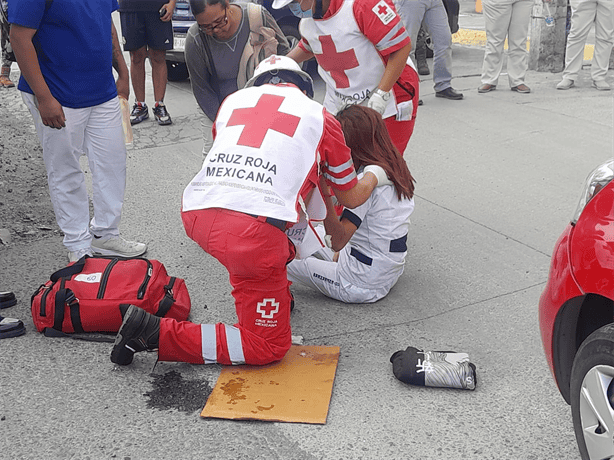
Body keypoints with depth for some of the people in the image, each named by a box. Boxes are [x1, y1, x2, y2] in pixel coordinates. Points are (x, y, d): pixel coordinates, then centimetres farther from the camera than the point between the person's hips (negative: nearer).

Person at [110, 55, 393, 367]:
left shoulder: (233, 100, 24)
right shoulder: (320, 116, 16)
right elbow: (350, 198, 27)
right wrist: (375, 175, 49)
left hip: (196, 215, 6)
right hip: (253, 230, -5)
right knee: (269, 347, 8)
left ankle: (274, 294, 36)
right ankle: (157, 333, -2)